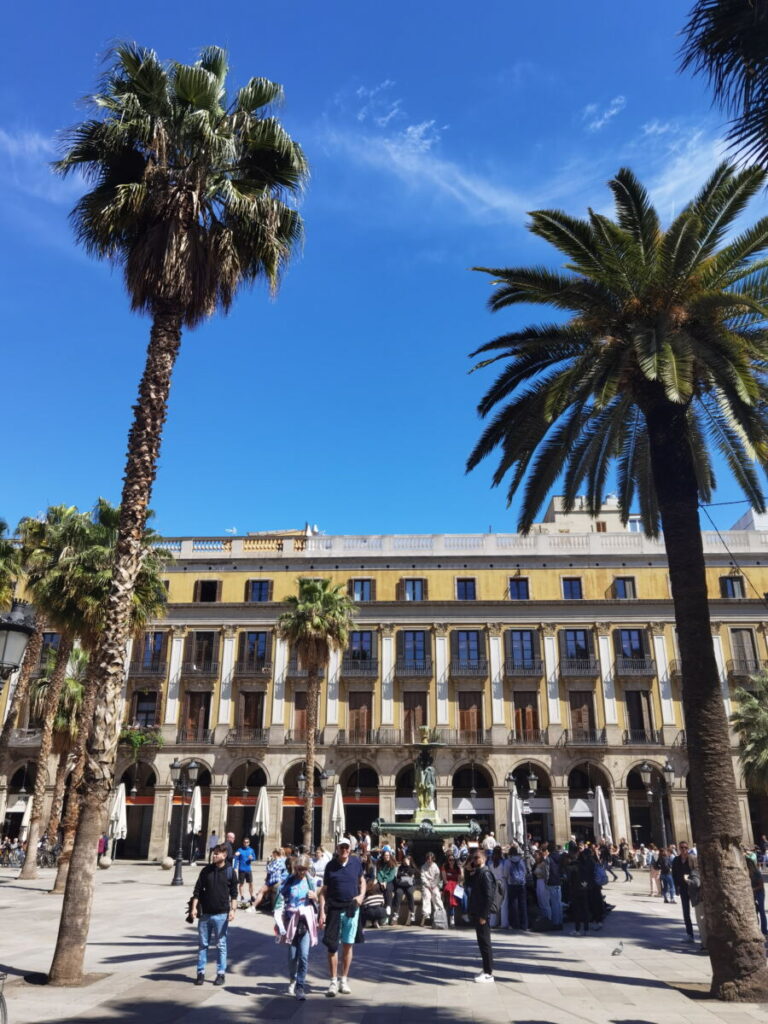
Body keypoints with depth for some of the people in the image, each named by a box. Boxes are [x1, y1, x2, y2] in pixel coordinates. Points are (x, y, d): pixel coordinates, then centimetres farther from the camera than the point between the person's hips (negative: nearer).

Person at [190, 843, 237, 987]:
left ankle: (221, 973, 15)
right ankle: (201, 972, 19)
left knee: (221, 945, 5)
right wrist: (194, 907, -3)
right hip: (205, 914, 2)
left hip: (221, 915, -2)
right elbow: (198, 890, 5)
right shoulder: (206, 870, 3)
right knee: (202, 944, 8)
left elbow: (234, 893, 0)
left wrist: (233, 910, -9)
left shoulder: (230, 872, -3)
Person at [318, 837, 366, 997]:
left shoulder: (356, 862, 0)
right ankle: (333, 981, 12)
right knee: (332, 946, 0)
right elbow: (324, 891, -2)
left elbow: (362, 881, 16)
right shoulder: (330, 866, -5)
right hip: (334, 909, -2)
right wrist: (322, 912, -8)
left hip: (352, 909, 2)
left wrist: (361, 895, -2)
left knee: (348, 945, 10)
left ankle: (344, 980, 23)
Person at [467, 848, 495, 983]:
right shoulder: (476, 873, 11)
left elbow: (489, 896, -20)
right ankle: (486, 969, 25)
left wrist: (483, 915, -20)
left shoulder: (485, 874, -16)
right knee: (482, 942, 15)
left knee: (485, 943, -2)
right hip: (476, 913, 9)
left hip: (482, 915, -9)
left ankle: (489, 973, 5)